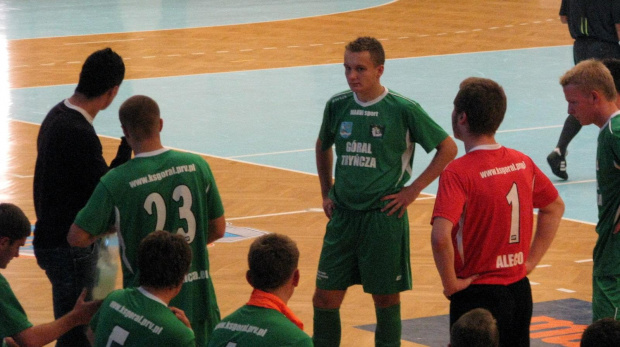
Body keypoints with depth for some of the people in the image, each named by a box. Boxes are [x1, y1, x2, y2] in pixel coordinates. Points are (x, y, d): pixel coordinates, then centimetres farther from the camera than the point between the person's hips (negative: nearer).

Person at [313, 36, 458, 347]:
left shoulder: (403, 110, -10)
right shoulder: (337, 106, 3)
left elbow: (448, 148, -3)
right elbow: (323, 147, 23)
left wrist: (412, 190, -6)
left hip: (384, 217, -4)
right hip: (343, 216, 4)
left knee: (386, 298, 5)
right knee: (324, 298, 2)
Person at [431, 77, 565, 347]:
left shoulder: (458, 173, -18)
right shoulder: (522, 163, 3)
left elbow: (440, 237, -30)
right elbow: (555, 208, 19)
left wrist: (450, 283, -15)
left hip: (478, 294, -6)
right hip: (520, 291, 7)